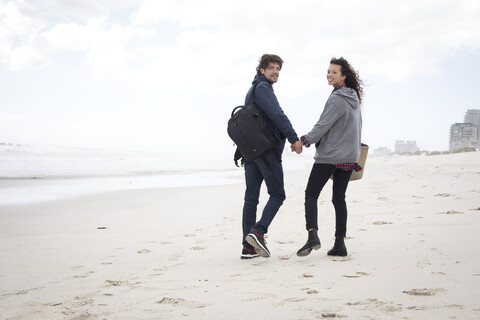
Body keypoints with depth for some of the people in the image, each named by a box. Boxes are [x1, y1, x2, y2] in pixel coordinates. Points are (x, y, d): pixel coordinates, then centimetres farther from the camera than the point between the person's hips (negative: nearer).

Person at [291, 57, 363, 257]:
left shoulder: (337, 99, -14)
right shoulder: (354, 98, 14)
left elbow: (323, 125, -19)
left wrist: (304, 141, -13)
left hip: (329, 156, -8)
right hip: (349, 156, 8)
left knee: (311, 194, -1)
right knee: (339, 198, 9)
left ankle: (312, 235, -15)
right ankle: (340, 244, 8)